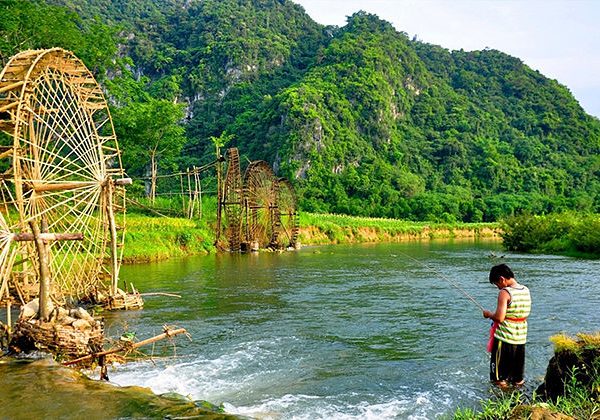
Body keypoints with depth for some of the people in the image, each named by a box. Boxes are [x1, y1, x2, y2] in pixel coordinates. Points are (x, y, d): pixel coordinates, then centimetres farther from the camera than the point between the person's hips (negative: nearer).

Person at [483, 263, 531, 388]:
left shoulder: (504, 293, -17)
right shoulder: (526, 290, 5)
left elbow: (499, 318, -23)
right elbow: (525, 314, 14)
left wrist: (488, 314, -4)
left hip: (504, 339, -7)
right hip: (521, 339, 7)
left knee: (500, 381, 6)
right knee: (518, 379, 19)